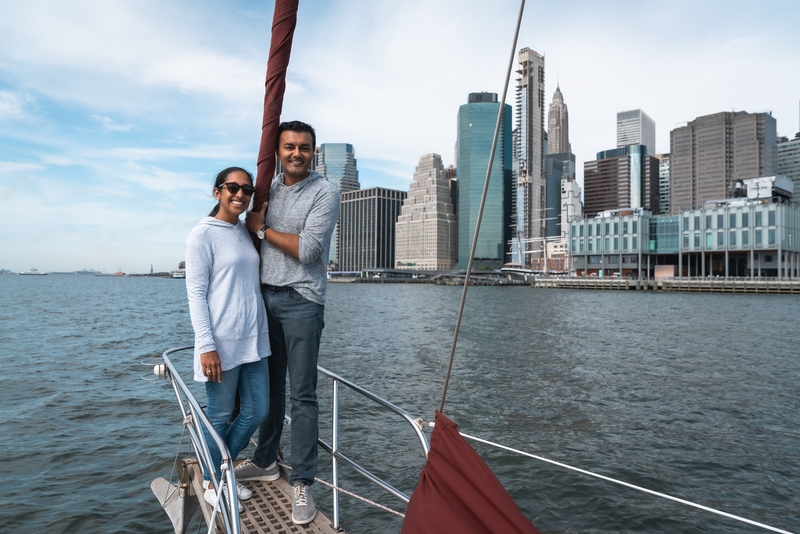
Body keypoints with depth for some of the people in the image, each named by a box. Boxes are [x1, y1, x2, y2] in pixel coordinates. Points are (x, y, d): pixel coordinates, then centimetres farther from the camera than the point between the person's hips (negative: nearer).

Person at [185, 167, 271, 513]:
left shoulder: (247, 232, 12)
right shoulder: (203, 234, -7)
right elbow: (195, 293, -11)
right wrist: (206, 345, -16)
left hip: (254, 339, 7)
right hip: (223, 341, -7)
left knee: (257, 411, 12)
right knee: (220, 415, 7)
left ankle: (223, 470, 34)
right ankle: (211, 482, 29)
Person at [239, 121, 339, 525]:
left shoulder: (324, 192, -5)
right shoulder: (269, 188, 13)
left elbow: (307, 250, -15)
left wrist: (263, 229, -5)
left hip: (302, 301, -5)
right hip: (265, 295, 6)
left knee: (302, 394, -3)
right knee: (268, 385, 14)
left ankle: (301, 483, 5)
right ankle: (265, 462, 29)